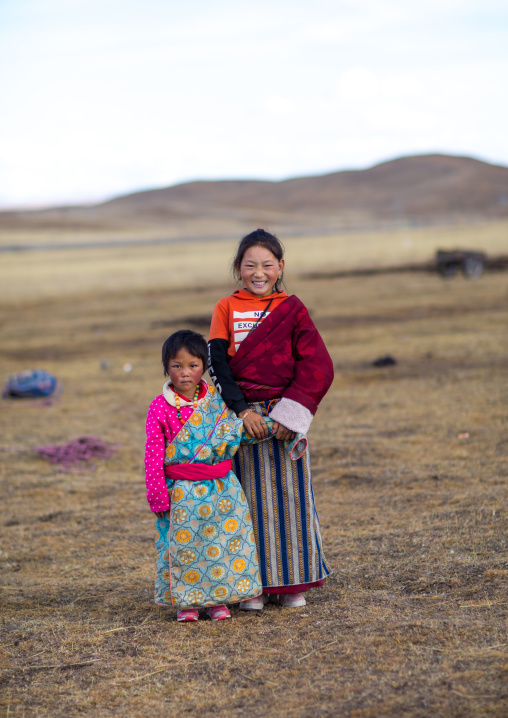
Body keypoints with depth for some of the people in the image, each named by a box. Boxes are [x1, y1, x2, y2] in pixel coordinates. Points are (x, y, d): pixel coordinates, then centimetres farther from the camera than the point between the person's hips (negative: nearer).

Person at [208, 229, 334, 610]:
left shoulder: (292, 309, 3)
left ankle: (293, 582, 16)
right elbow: (217, 363, -4)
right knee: (250, 496, 3)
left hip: (284, 414, 0)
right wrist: (242, 410, -15)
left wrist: (290, 413, -13)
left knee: (289, 493, 5)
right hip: (241, 416, 0)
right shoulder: (226, 308, 5)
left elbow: (316, 367, -4)